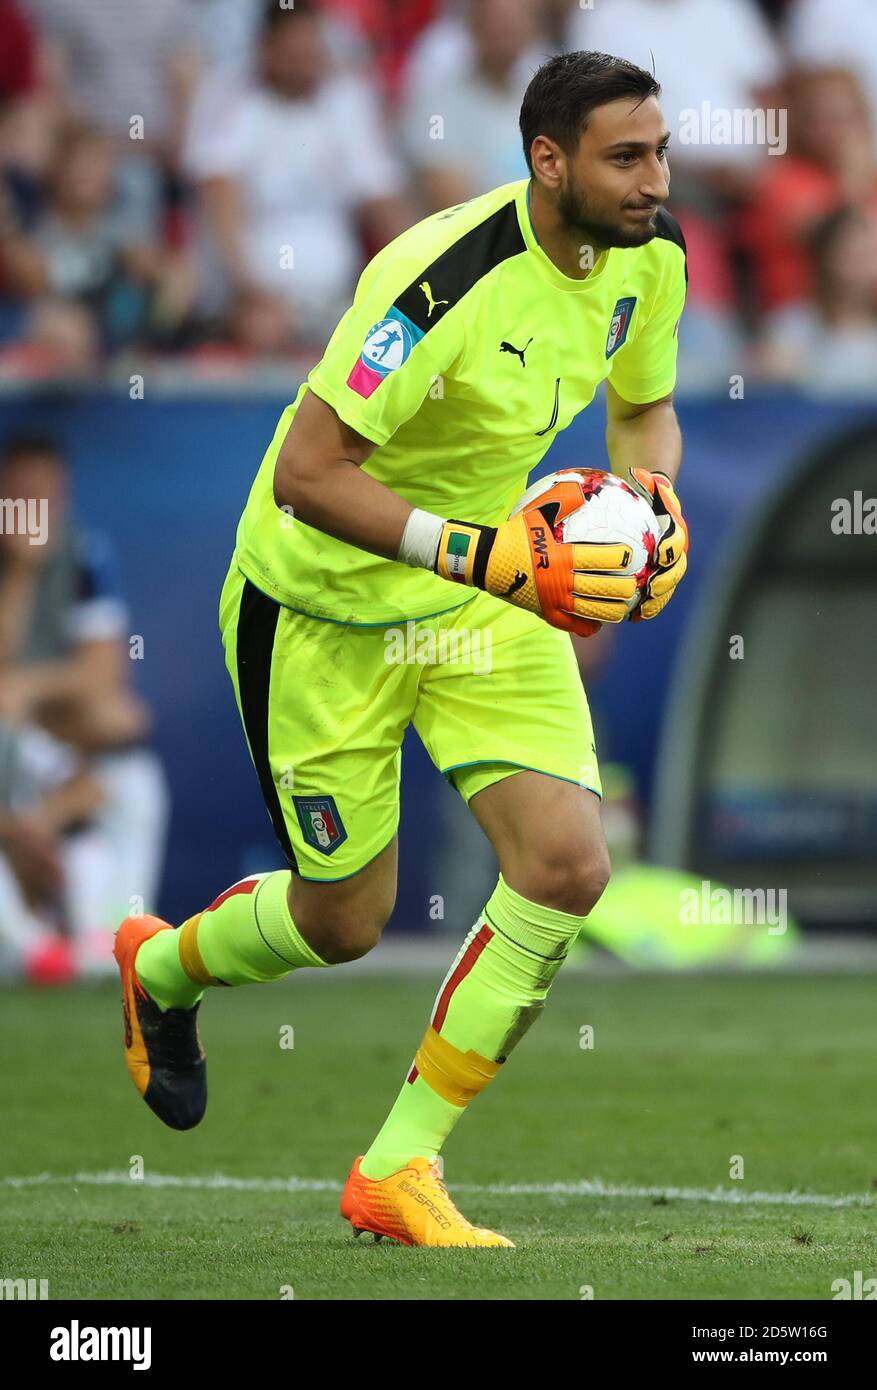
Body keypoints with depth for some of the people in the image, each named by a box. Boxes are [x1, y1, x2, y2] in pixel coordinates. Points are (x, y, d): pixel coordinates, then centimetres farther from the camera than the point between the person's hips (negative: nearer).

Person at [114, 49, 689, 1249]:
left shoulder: (650, 254, -8)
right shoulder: (445, 279, -32)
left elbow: (644, 406, 12)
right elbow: (306, 473, -32)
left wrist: (654, 495, -10)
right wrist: (488, 556, -38)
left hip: (492, 600, 6)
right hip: (326, 605, -6)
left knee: (567, 866, -13)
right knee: (345, 920, 6)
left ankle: (400, 1169, 1)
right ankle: (162, 966, 44)